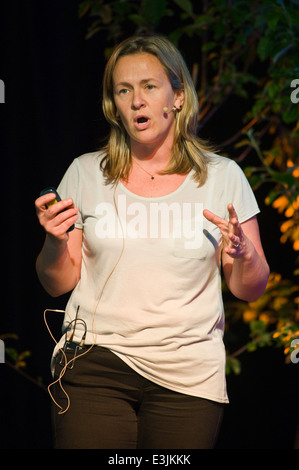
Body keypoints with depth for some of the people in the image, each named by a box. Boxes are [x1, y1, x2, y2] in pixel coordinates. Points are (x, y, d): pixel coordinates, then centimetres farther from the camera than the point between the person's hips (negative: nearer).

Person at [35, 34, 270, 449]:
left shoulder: (222, 176, 3)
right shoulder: (85, 173, 5)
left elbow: (251, 290, 6)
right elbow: (59, 284, 9)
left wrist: (242, 254, -14)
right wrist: (55, 242, -10)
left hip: (187, 376, 0)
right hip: (95, 364, 0)